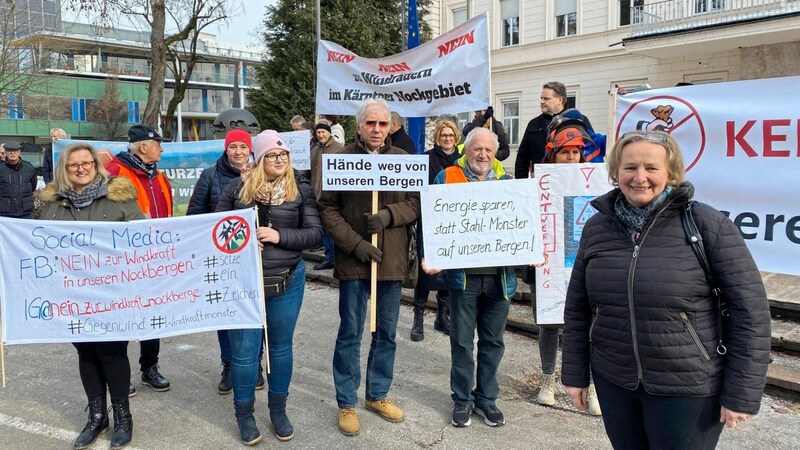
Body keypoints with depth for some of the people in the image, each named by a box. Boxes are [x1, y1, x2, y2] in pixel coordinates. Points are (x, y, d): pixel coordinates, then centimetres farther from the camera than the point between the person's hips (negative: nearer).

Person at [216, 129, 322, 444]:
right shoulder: (238, 188, 0)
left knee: (281, 347, 15)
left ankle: (278, 410, 34)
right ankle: (244, 414, 27)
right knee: (244, 351, 6)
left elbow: (315, 234, -6)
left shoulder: (300, 189, -1)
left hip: (287, 281, 1)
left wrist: (278, 236, -18)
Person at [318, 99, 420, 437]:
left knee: (386, 333, 14)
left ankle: (377, 395, 32)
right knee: (350, 334, 6)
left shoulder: (403, 160, 5)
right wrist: (355, 244, -15)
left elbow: (416, 203, 2)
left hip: (392, 260, 3)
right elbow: (328, 209, -6)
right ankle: (346, 404, 21)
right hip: (353, 261, -3)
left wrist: (388, 215, -16)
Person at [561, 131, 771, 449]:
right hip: (612, 383, 4)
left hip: (688, 390, -3)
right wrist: (575, 374, 7)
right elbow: (577, 308, 7)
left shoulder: (707, 224, -11)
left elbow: (750, 310, -9)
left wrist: (742, 394, -9)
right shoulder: (596, 227, 1)